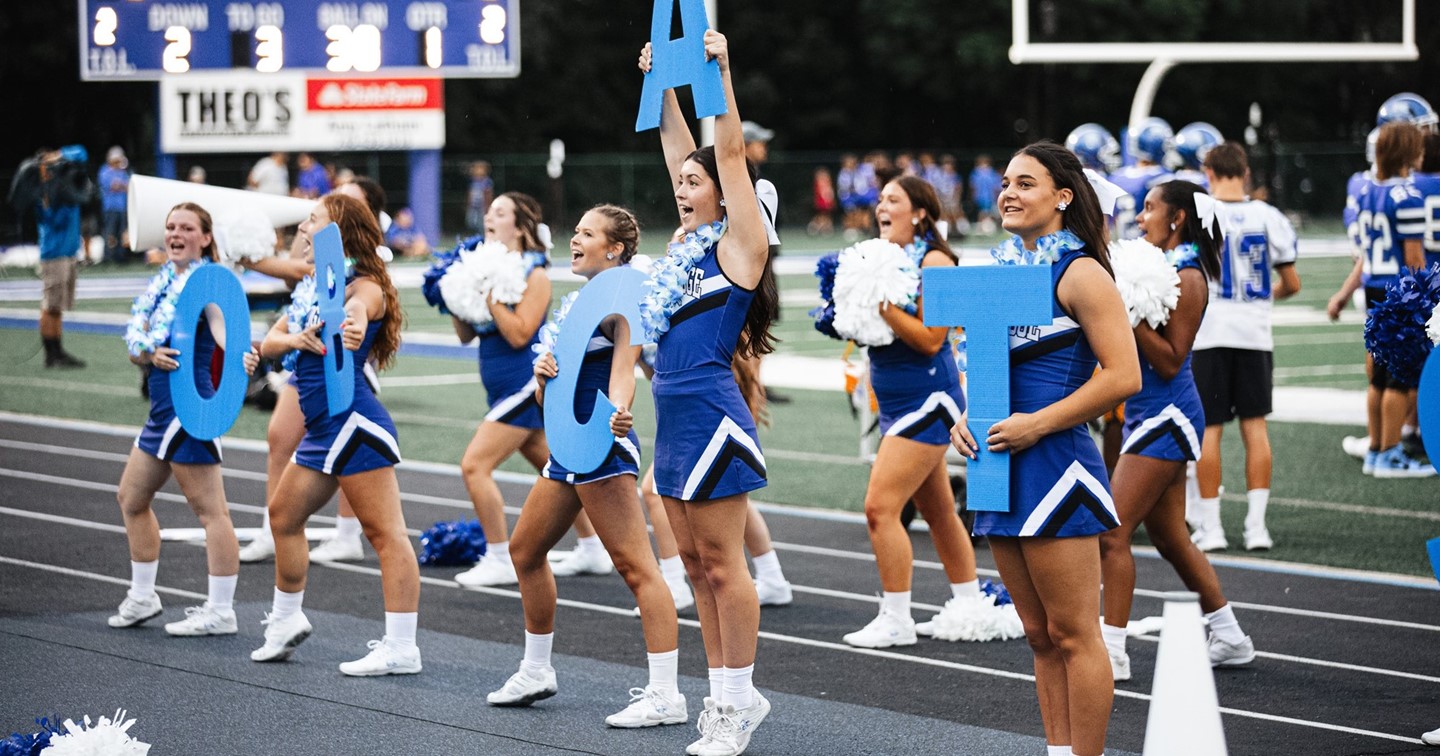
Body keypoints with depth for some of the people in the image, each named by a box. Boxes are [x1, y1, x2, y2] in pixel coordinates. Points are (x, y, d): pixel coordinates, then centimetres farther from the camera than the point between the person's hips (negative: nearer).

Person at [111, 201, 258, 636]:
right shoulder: (164, 282, 12)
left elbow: (220, 323, -30)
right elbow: (134, 347, 6)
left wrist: (239, 356, -51)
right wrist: (150, 354, -18)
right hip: (163, 409, 10)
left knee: (210, 510, -7)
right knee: (131, 498, 20)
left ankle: (221, 612, -4)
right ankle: (142, 597, 32)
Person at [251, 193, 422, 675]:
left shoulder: (364, 286, -12)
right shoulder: (314, 285, 15)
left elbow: (358, 306, -38)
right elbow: (269, 342, 11)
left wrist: (353, 324, -62)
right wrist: (295, 339, -13)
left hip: (353, 424, -10)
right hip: (322, 430, 10)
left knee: (385, 532, -10)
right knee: (284, 514, 20)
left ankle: (401, 649, -12)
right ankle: (286, 621, 38)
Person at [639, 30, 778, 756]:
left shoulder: (737, 246, -6)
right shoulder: (687, 243, 13)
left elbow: (731, 155, -12)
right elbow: (678, 149, 19)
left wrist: (719, 70, -11)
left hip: (712, 418, -9)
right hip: (674, 421, 9)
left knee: (722, 564, -4)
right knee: (697, 566, 11)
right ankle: (725, 692, 17)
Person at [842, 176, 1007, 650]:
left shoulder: (935, 262, -14)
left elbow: (930, 339, -21)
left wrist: (882, 304, -24)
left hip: (927, 401, -9)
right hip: (898, 403, 9)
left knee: (881, 507, -12)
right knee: (938, 511, 16)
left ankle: (896, 620, -5)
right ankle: (967, 610, 27)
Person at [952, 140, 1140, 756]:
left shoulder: (1079, 273, -9)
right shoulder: (1003, 268, 14)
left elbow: (1123, 375, -16)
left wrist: (1036, 425, -17)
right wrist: (966, 417, 5)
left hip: (1054, 463, -8)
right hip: (1001, 468, 8)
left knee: (1071, 635, -4)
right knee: (1040, 635, 12)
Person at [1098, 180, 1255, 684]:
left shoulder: (1188, 277, -14)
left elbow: (1170, 360, -17)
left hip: (1166, 417, -10)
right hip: (1152, 415, 10)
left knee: (1112, 532, -11)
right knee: (1170, 538, 16)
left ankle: (1113, 652, -8)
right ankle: (1230, 638, 25)